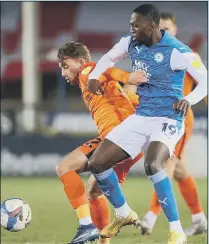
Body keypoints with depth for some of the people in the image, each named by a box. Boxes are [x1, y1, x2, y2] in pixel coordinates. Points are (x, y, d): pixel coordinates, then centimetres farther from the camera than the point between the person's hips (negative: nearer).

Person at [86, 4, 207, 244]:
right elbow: (109, 58, 22)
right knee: (96, 164, 2)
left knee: (152, 165, -36)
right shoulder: (131, 42, 1)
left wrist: (189, 99, -31)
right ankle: (123, 214, 27)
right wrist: (94, 76, 5)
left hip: (167, 119, -7)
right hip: (140, 117, 7)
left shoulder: (176, 51, -18)